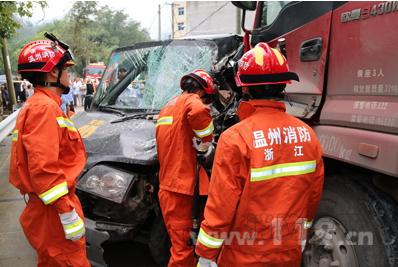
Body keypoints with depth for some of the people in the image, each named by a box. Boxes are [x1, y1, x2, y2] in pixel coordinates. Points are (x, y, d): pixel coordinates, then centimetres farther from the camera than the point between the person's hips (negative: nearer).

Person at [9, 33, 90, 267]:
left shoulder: (37, 105, 16)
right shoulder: (45, 108, -17)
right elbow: (43, 169, -26)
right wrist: (69, 215, -24)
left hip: (47, 205, 10)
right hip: (53, 209, -10)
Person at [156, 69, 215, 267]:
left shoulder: (167, 107, 22)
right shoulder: (190, 100, -6)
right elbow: (199, 111, -31)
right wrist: (206, 140, -16)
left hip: (167, 185, 9)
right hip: (179, 187, -9)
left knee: (182, 244, 21)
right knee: (182, 249, 1)